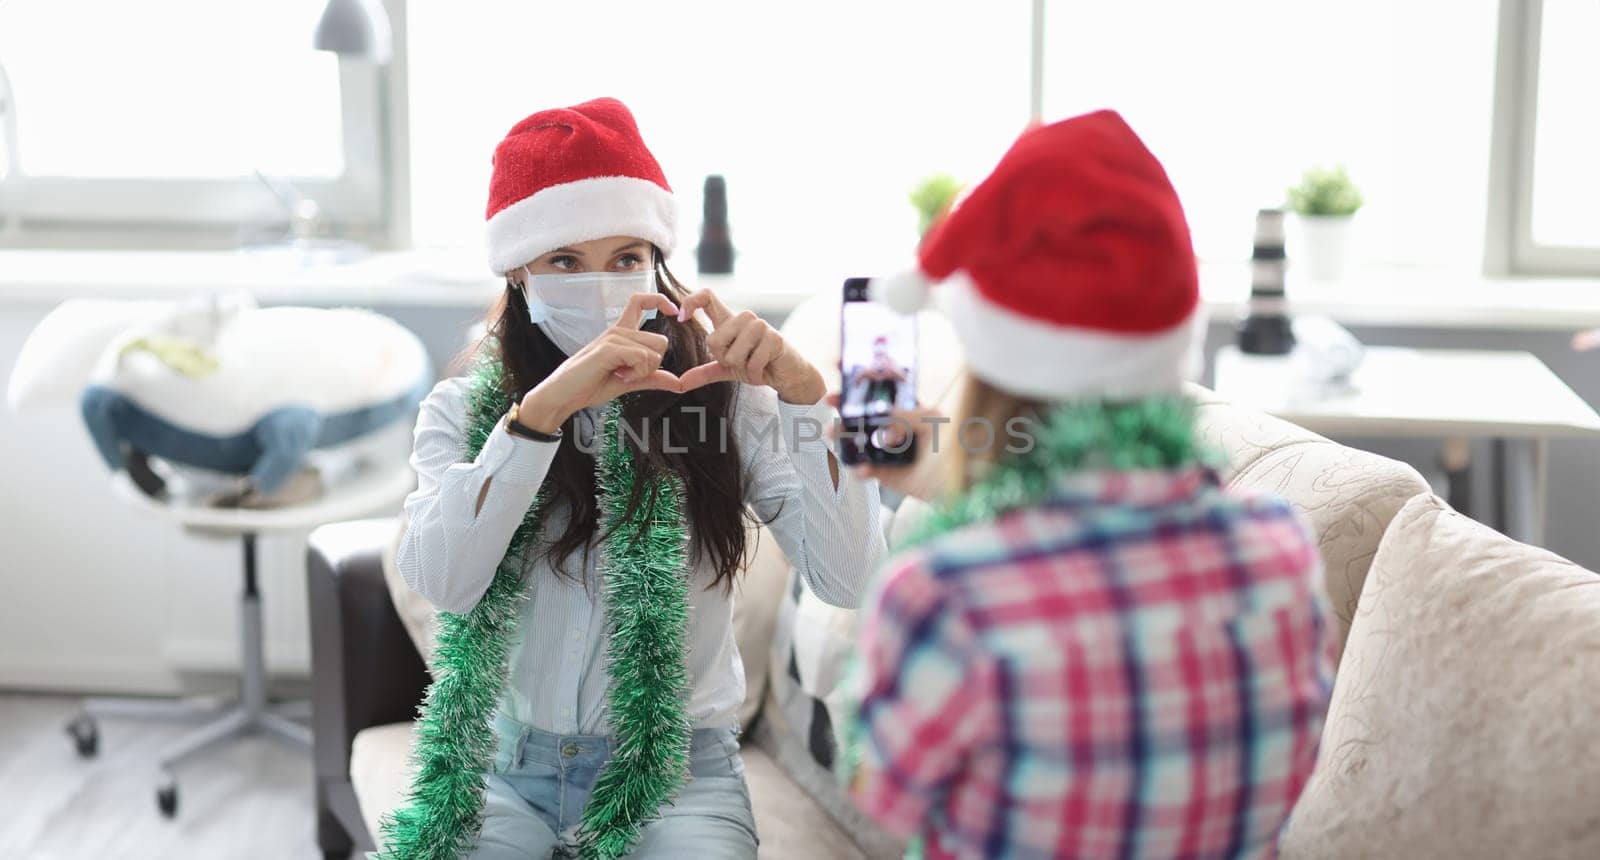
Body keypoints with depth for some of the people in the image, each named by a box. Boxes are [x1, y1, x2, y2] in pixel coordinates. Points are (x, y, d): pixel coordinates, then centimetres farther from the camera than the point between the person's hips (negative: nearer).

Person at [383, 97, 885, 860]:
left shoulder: (722, 396, -2)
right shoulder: (464, 409, 1)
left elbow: (846, 580, -14)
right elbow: (438, 580, -19)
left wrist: (802, 393, -24)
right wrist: (544, 407, -30)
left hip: (680, 773, 0)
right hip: (508, 767, 1)